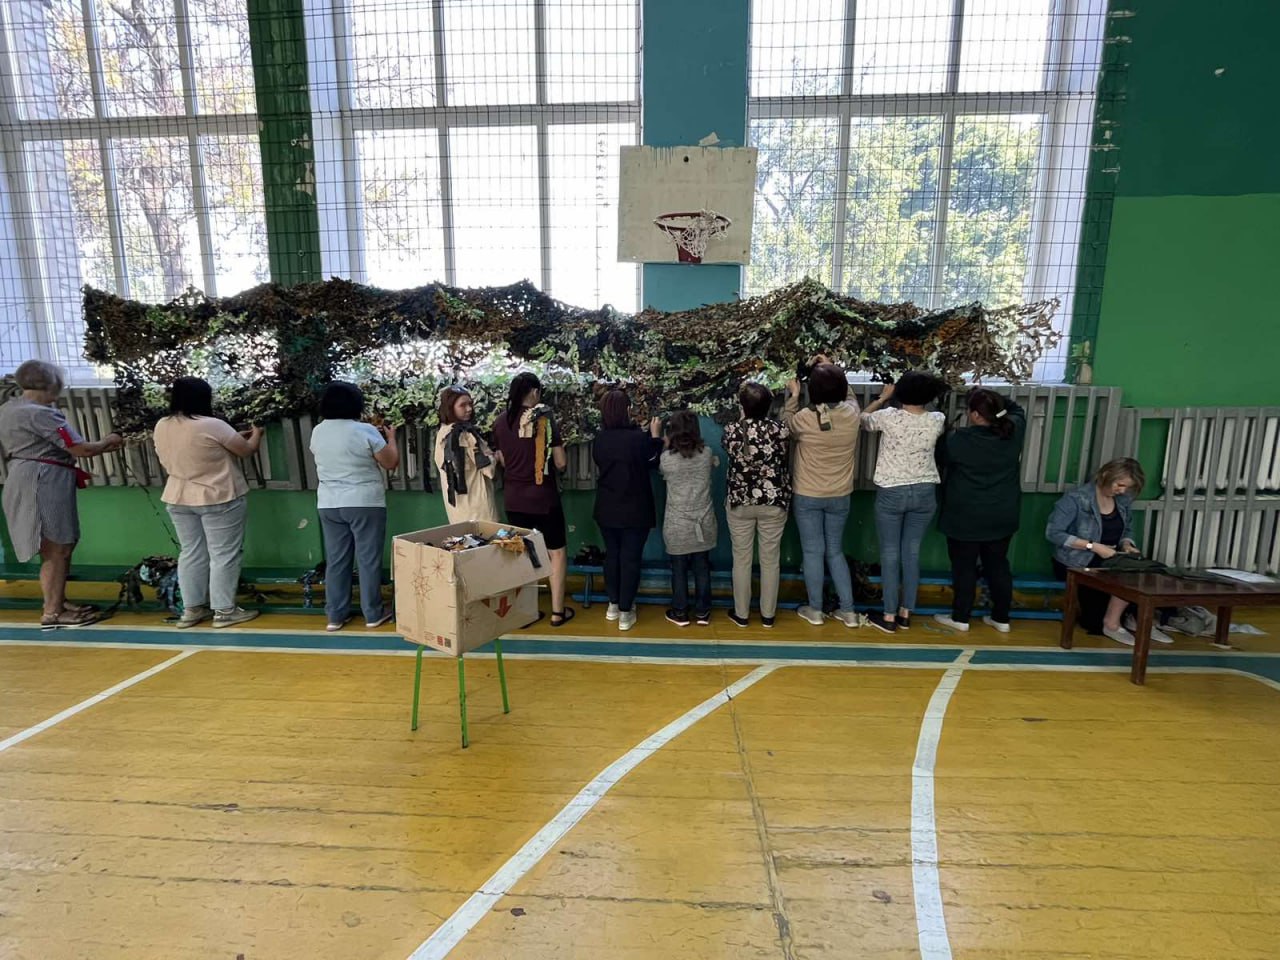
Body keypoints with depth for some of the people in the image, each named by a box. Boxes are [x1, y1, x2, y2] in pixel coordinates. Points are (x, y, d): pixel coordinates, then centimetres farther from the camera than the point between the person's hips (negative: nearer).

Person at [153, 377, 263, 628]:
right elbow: (247, 450, -9)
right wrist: (256, 434, 13)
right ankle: (224, 611, 6)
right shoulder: (212, 426, -19)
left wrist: (237, 436, 21)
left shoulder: (161, 427, 3)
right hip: (219, 499, -7)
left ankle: (191, 609, 21)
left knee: (191, 553, 15)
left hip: (178, 499, 7)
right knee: (224, 554, 1)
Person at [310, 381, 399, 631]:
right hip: (365, 503, -5)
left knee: (335, 560, 11)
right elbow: (391, 463, -6)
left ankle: (335, 615, 18)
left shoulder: (317, 432, 4)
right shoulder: (366, 431, -13)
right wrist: (390, 438, 11)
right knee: (369, 559, 4)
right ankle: (373, 614, 12)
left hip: (328, 504, 5)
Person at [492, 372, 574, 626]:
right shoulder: (544, 419, -11)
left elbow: (503, 461, 10)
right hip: (543, 497, -4)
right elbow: (561, 463, -10)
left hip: (513, 498, 5)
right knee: (557, 552, 10)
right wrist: (560, 448, 10)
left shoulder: (500, 421, 1)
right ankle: (557, 611, 15)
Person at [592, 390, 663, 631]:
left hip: (607, 509, 4)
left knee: (612, 554, 18)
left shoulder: (599, 439, -6)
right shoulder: (639, 438, -19)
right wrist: (655, 436, 7)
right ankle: (625, 612, 13)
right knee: (630, 558, 6)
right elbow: (653, 463, -3)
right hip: (635, 510, -4)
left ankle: (613, 605, 30)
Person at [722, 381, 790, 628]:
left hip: (740, 502, 0)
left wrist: (743, 417, 20)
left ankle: (741, 614, 24)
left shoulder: (732, 431, -13)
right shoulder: (780, 429, -13)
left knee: (741, 559, 12)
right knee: (770, 560, 13)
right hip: (773, 502, 1)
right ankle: (768, 614, 26)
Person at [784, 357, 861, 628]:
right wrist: (832, 370, 20)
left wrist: (793, 395, 12)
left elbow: (787, 426, 5)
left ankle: (815, 610, 20)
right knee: (836, 552, 16)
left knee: (813, 552, 9)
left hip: (807, 496, -3)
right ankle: (848, 611, 21)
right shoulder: (851, 414, -10)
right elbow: (849, 396, 15)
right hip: (840, 496, 3)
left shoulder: (804, 418, -19)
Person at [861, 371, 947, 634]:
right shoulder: (936, 420, -6)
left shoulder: (889, 417, -14)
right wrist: (924, 403, 27)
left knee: (890, 554, 6)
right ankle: (905, 614, 22)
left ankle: (889, 617, 13)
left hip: (891, 493, -3)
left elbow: (863, 418, 7)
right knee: (912, 553, 12)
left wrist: (883, 397, 18)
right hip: (925, 492, 3)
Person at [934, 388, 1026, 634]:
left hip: (966, 517, -5)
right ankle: (1002, 618, 27)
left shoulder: (958, 440, -19)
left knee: (964, 567, 7)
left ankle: (960, 618, 18)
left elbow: (939, 459, 2)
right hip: (1002, 516, 5)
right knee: (998, 565, 16)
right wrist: (993, 398, 12)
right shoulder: (1013, 432, -6)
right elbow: (1017, 410, 17)